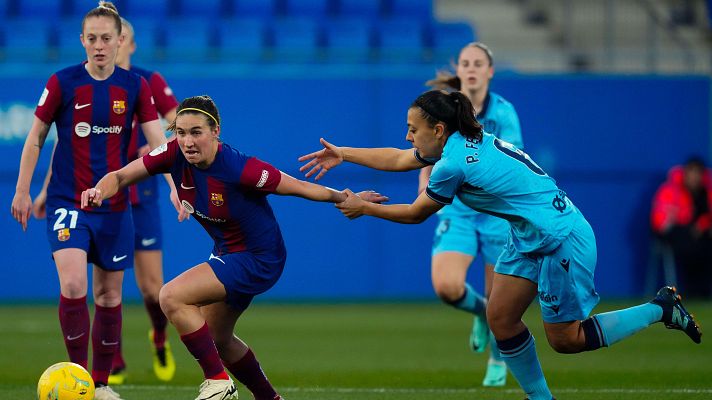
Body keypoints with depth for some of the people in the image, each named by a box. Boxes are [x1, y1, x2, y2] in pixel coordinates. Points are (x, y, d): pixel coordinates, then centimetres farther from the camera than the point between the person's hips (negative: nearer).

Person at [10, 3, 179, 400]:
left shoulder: (135, 86, 0)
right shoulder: (63, 83, -5)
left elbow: (158, 142, -3)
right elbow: (36, 139, 3)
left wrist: (175, 185, -17)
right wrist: (23, 192, 1)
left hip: (115, 206, 3)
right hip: (68, 201, -3)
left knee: (110, 294, 7)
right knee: (73, 284, -21)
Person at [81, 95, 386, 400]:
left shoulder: (238, 168, -31)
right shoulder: (174, 155, -15)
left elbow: (299, 188, -19)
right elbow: (120, 177, -12)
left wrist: (345, 199, -9)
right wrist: (99, 191, -33)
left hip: (258, 258, -8)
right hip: (227, 251, 8)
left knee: (172, 297, -23)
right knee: (217, 339, 23)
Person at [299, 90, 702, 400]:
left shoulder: (454, 164, -24)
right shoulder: (462, 142, 3)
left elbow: (415, 214, -9)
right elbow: (397, 160, 17)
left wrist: (363, 208, 2)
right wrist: (342, 154, 19)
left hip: (562, 239, -10)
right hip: (530, 238, 10)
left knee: (565, 338, 0)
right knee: (500, 318, 6)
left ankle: (661, 309, 11)